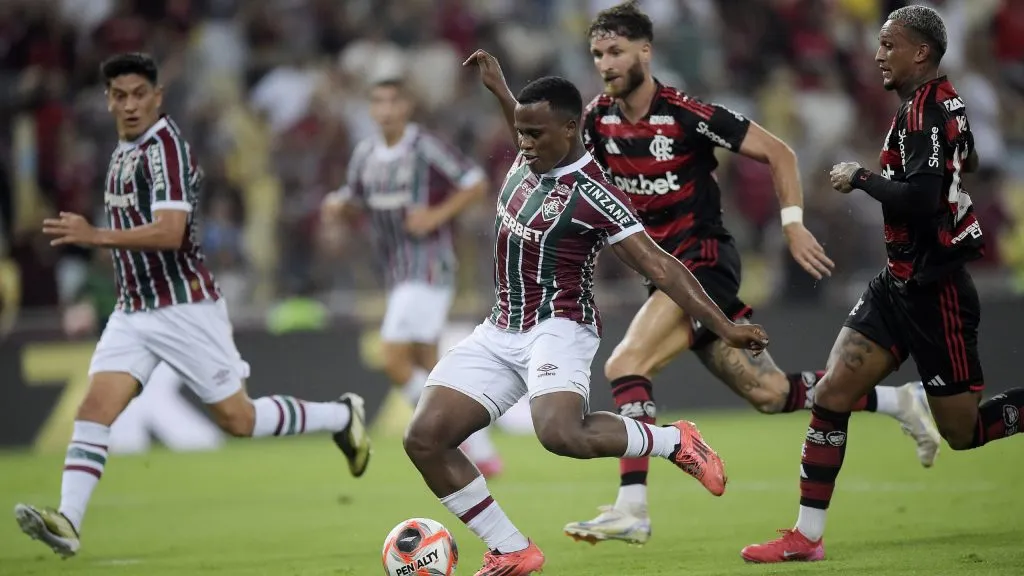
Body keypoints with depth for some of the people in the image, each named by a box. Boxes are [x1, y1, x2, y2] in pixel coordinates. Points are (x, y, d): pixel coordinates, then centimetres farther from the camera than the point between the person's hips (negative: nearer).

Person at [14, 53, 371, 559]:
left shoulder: (164, 146, -16)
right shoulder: (123, 152, 12)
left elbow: (169, 232, -27)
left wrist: (97, 237, -32)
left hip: (185, 309, -8)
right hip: (133, 311, 8)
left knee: (238, 419, 1)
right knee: (93, 410, -11)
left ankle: (342, 417, 22)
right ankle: (67, 522, -19)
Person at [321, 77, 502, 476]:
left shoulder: (425, 148, -10)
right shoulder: (365, 155, 10)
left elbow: (477, 184, -7)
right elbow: (353, 201, 24)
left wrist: (437, 215, -18)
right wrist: (337, 206, 1)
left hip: (429, 270, -8)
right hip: (398, 274, 8)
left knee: (394, 360, -17)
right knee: (426, 367, 9)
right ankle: (481, 451, 17)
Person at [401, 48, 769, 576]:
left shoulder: (593, 196, -16)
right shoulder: (527, 161, 6)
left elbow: (660, 267, -17)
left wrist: (724, 327, -21)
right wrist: (499, 91, 33)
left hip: (557, 329, -8)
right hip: (499, 331, 8)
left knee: (560, 433, -36)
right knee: (424, 438, -7)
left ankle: (674, 441, -9)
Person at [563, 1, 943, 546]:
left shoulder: (685, 115, -15)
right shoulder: (597, 119, 3)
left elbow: (776, 151, -7)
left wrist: (793, 223, -11)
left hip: (703, 260, -7)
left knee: (625, 364, -23)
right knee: (769, 392, 8)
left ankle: (631, 509, -25)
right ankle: (898, 402, 25)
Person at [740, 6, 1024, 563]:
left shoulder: (928, 111, -18)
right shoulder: (934, 105, 10)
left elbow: (920, 199, -29)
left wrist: (860, 177, -15)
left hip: (935, 292, -9)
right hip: (899, 285, 9)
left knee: (963, 430, 0)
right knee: (832, 394, -1)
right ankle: (806, 537, 2)